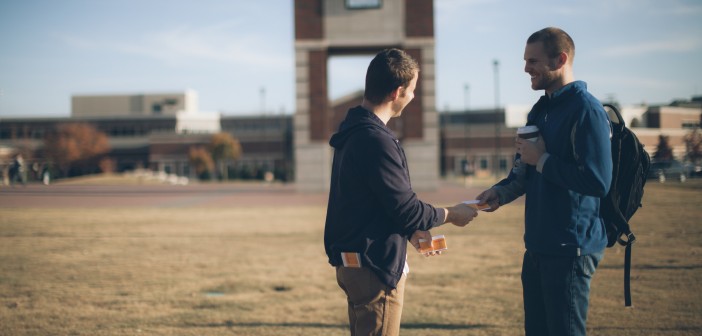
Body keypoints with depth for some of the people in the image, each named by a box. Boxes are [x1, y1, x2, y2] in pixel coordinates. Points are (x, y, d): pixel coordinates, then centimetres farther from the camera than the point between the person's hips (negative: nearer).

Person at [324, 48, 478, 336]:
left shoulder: (353, 133, 10)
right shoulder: (375, 140, -21)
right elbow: (406, 209, -19)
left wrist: (410, 231, 13)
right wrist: (451, 215, -3)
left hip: (354, 260, 10)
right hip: (374, 266, -10)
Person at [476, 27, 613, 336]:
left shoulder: (586, 110, -16)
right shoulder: (541, 109, 13)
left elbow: (598, 181, -25)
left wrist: (542, 159, -17)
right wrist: (502, 191, 5)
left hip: (571, 249, -9)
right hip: (538, 246, 9)